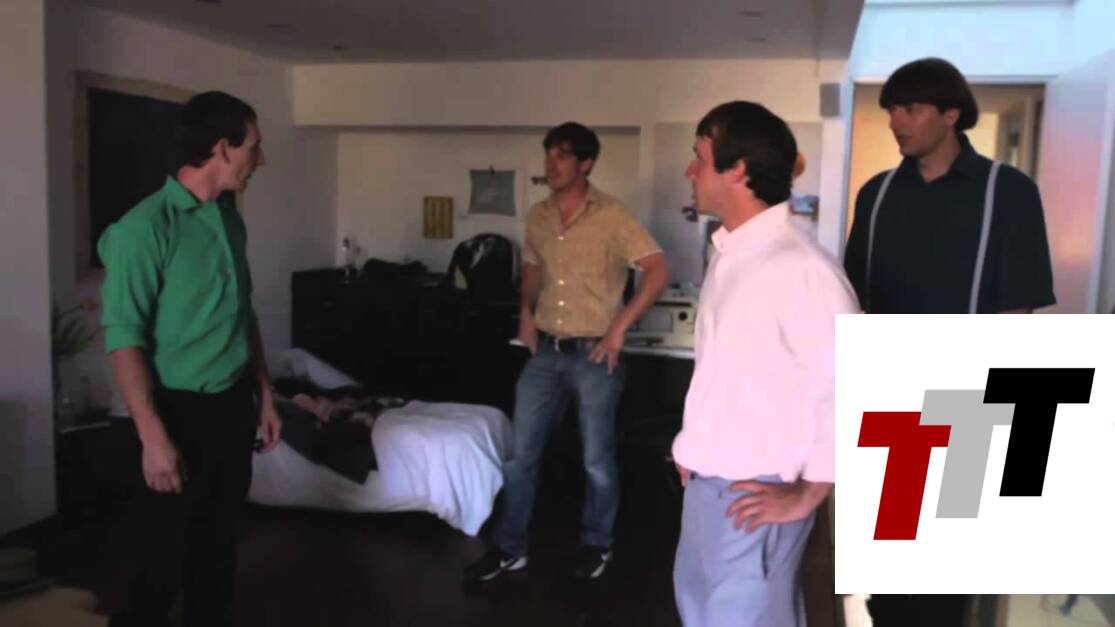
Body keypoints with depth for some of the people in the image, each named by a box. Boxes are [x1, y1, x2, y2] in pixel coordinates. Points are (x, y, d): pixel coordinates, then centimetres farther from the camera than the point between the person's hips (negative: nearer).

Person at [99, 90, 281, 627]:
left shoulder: (231, 221, 7)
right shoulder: (145, 227, -17)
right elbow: (123, 339, -18)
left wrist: (264, 395, 13)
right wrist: (154, 438, -21)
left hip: (234, 406, 7)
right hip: (182, 410, -6)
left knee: (219, 544, 17)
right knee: (164, 559, 5)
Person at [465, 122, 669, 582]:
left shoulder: (612, 216, -10)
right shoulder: (538, 217, 7)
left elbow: (658, 269, -14)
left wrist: (620, 326, -17)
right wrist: (526, 311, 6)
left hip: (593, 354, -5)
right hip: (546, 353, 5)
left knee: (597, 459, 8)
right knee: (521, 453, 8)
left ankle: (596, 544, 29)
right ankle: (509, 548, 22)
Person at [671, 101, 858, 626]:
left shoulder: (799, 266, -24)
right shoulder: (728, 253, 5)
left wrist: (806, 494, -17)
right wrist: (696, 445, 14)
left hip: (755, 495, -9)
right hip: (708, 482, 9)